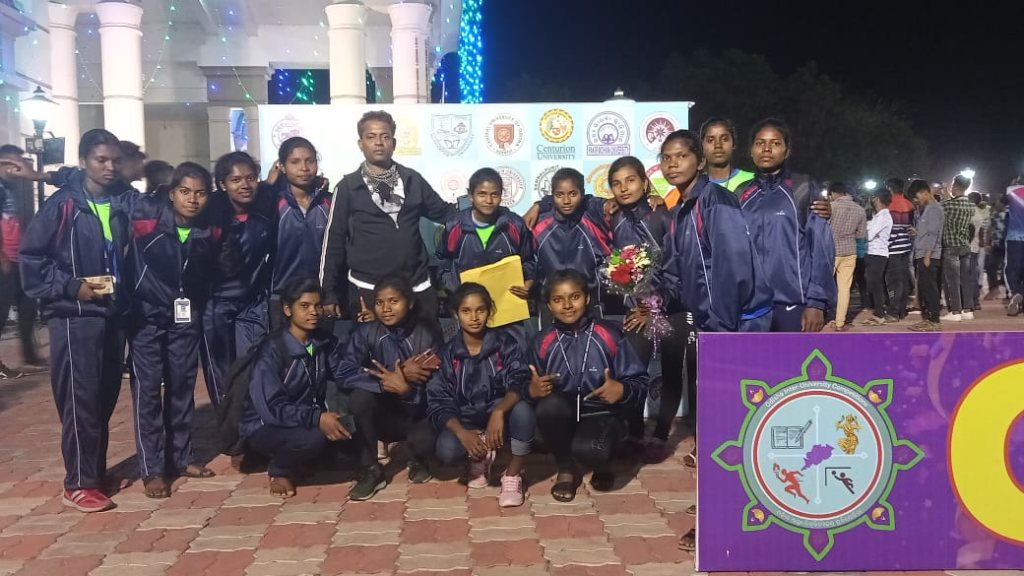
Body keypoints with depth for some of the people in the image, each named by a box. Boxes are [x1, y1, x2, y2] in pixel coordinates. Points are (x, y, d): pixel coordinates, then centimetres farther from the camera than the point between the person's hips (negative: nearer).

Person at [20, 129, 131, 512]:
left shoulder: (122, 205, 7)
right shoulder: (62, 204, -7)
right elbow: (31, 258, -7)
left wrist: (125, 295, 2)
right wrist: (71, 287, -14)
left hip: (113, 314, 5)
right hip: (74, 316, -5)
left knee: (105, 398, 12)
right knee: (80, 401, -2)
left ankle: (97, 471, 25)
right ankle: (79, 484, 7)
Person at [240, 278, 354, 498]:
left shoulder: (324, 343, -1)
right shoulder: (272, 350, -19)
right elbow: (271, 407, -26)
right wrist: (317, 418, -37)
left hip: (308, 419, 7)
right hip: (265, 427, -6)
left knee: (350, 425, -20)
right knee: (313, 437, -35)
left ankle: (299, 461, 4)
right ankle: (279, 470, -3)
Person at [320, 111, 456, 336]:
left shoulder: (413, 179, 7)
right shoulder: (349, 186, 0)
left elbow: (444, 212, 16)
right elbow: (334, 241, 1)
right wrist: (328, 293, -1)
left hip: (416, 287, 3)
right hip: (367, 289, -2)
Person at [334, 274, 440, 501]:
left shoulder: (427, 337, -13)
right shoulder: (366, 332, -11)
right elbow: (343, 374, -22)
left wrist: (406, 386, -35)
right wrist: (388, 383, -32)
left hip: (416, 412, -1)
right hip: (382, 413, 1)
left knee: (426, 441, -32)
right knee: (361, 395, -31)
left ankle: (419, 461, 11)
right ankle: (371, 470, -11)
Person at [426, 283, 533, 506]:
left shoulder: (505, 342, -6)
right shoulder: (447, 353, -4)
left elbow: (519, 383, -19)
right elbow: (438, 404, -8)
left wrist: (499, 412, -39)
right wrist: (462, 433, -27)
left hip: (501, 417, 0)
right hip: (466, 423, 1)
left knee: (523, 411, -34)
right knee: (446, 449, -32)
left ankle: (512, 477, -13)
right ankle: (481, 456, 4)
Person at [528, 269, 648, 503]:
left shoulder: (609, 335, -7)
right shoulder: (543, 341, -1)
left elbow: (640, 382, -5)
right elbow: (533, 388, 2)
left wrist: (623, 390, -26)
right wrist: (533, 391, -20)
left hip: (602, 415, -3)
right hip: (561, 419, 3)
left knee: (587, 448, -37)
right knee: (550, 404, -33)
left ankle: (602, 464, 6)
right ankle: (566, 469, -4)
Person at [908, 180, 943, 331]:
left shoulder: (934, 209, -11)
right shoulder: (926, 208, 18)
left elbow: (933, 233, -17)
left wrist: (927, 256, -19)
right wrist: (916, 232, 7)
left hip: (929, 255, -9)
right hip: (922, 255, 9)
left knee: (929, 288, -8)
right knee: (923, 287, 12)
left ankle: (934, 321, -5)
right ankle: (926, 318, 18)